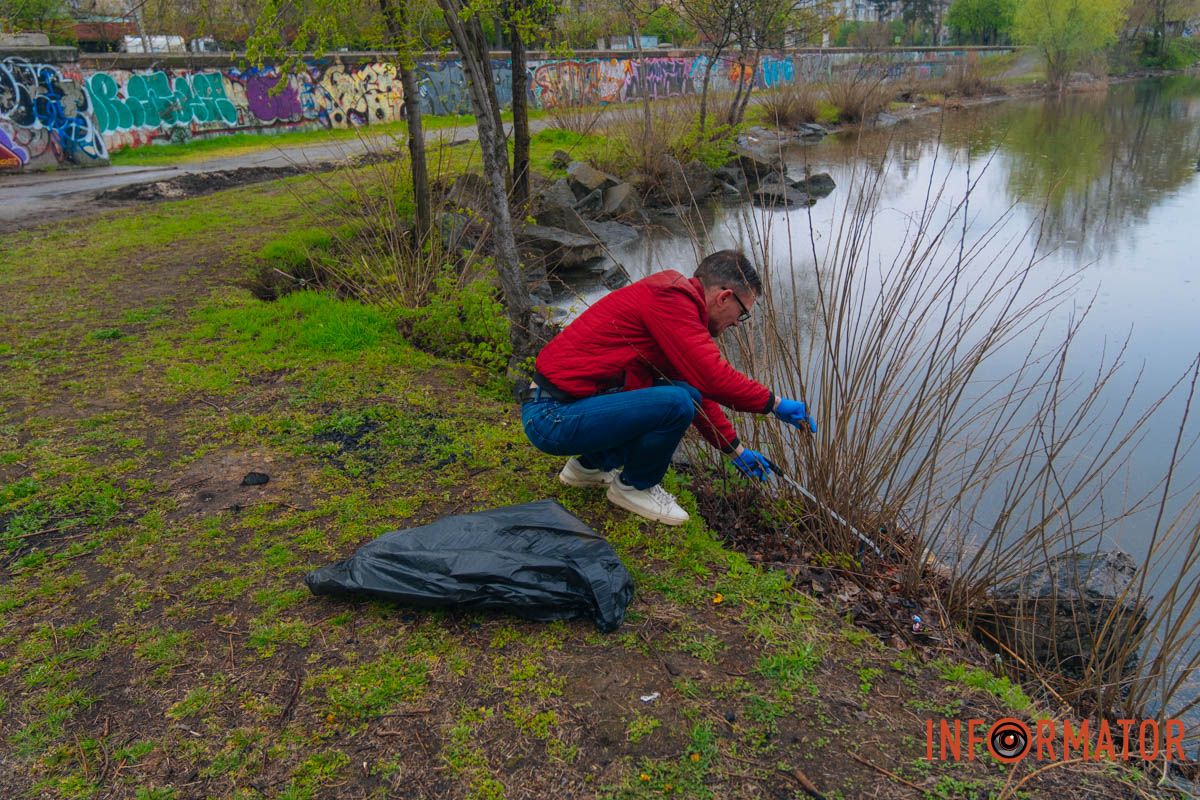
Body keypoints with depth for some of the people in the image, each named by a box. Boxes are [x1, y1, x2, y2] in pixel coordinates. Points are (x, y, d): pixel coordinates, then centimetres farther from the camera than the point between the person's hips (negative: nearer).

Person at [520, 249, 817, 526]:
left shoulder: (676, 299, 15)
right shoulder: (670, 299, -16)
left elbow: (699, 385, 24)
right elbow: (713, 378, -24)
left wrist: (736, 450, 26)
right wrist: (775, 403, -9)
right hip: (552, 417, -10)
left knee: (686, 396, 10)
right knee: (675, 403, -23)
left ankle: (591, 465, 20)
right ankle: (634, 486, 5)